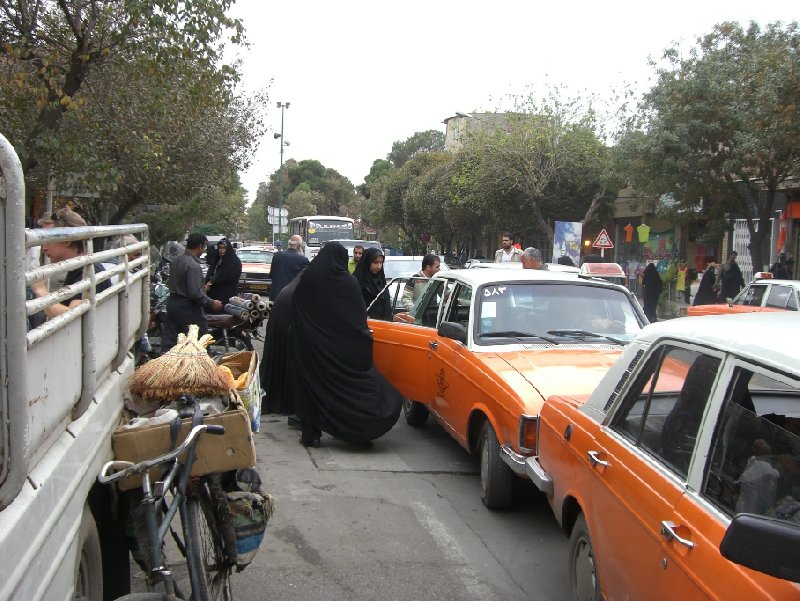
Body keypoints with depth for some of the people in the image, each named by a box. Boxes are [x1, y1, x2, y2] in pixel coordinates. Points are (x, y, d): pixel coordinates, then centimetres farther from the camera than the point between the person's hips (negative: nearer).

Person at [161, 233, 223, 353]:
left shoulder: (175, 261, 7)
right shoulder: (193, 266, -21)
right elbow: (195, 293, -26)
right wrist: (212, 303, -13)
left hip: (172, 303, 9)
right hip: (188, 307, -9)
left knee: (168, 342, 9)